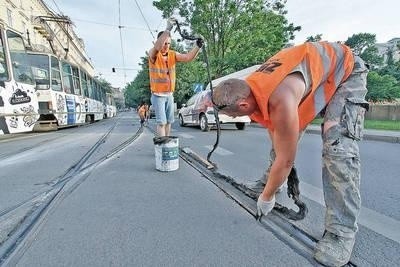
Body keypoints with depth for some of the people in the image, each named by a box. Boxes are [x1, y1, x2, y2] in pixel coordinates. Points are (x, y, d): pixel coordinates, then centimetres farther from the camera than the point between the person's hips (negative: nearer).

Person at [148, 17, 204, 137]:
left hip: (170, 95, 5)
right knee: (161, 122, -8)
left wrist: (197, 46, -25)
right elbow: (157, 47, -32)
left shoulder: (173, 54, 4)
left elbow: (188, 57, -8)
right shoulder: (153, 54, -9)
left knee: (169, 121, 12)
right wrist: (168, 29, -39)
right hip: (158, 95, -5)